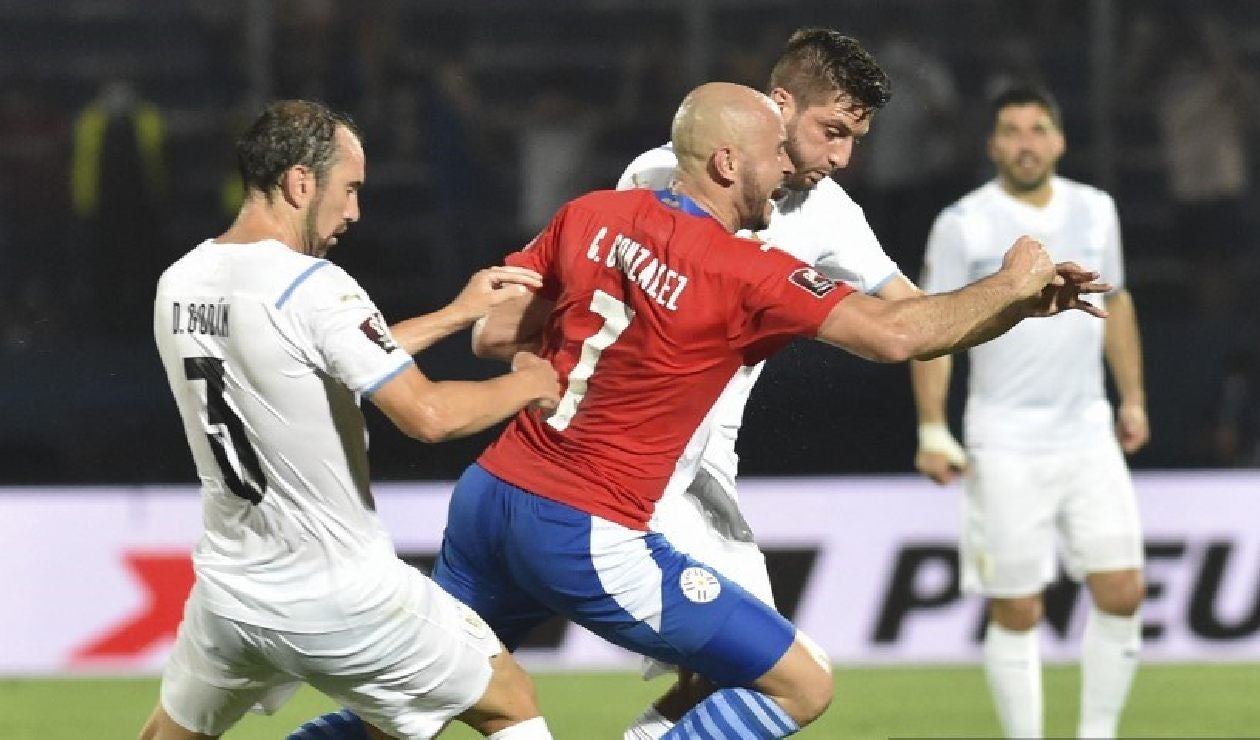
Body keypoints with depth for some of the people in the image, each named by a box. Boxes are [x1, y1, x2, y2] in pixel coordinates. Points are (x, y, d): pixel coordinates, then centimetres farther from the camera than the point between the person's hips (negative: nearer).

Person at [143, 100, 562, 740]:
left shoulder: (179, 285, 4)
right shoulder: (314, 289, -20)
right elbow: (427, 415, -23)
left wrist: (457, 314, 20)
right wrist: (524, 386, -4)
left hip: (229, 601, 6)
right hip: (343, 603, -6)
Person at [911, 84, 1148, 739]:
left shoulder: (1095, 211, 7)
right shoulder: (963, 225, -6)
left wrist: (1133, 398, 16)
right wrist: (932, 430, -10)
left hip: (1089, 438, 4)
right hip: (1006, 450, -4)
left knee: (1122, 593, -2)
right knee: (1017, 612, -2)